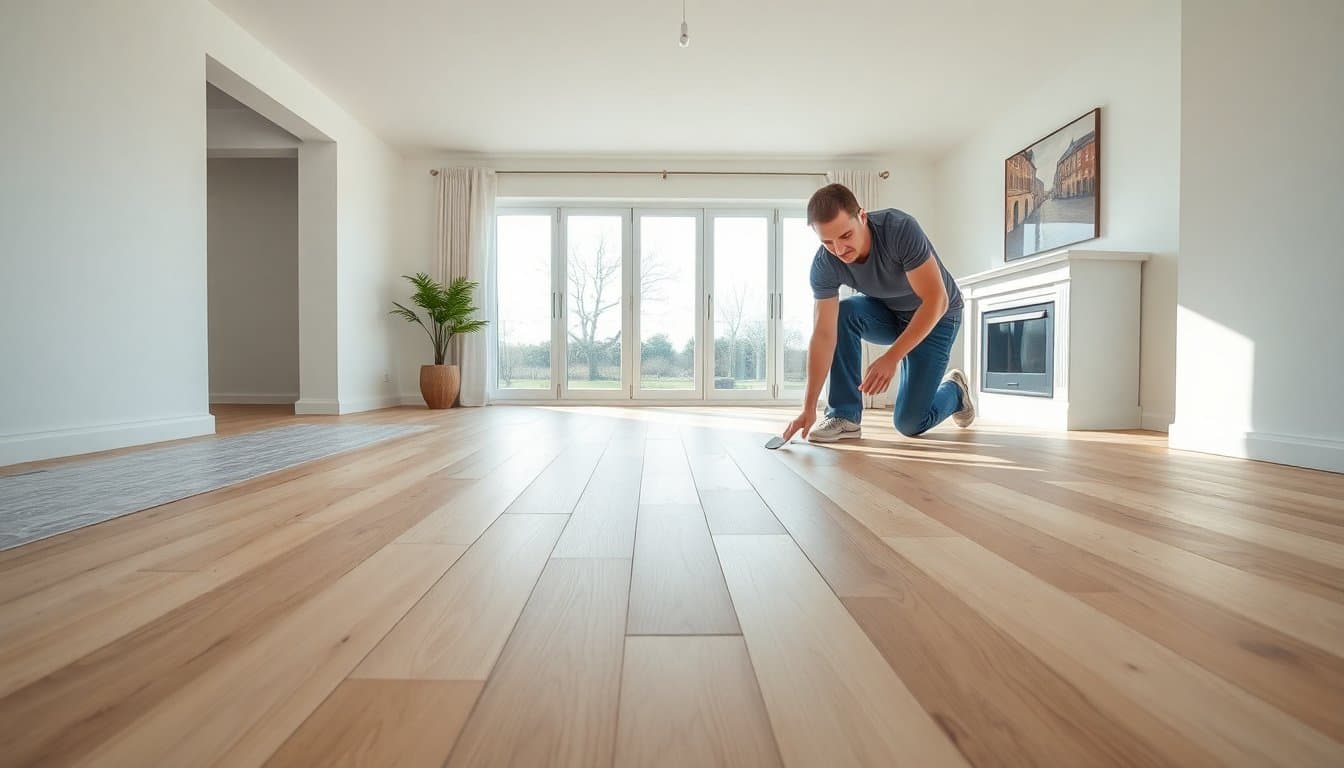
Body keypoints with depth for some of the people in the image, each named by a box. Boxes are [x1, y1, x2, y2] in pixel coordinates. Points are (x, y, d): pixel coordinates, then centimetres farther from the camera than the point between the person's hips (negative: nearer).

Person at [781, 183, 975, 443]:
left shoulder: (900, 229, -35)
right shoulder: (823, 265, -24)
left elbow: (936, 301, -33)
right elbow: (824, 334, -26)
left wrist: (891, 358, -41)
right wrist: (809, 407, -31)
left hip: (936, 316, -3)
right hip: (889, 313, 4)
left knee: (910, 424, -11)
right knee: (843, 314, -30)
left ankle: (955, 389, 24)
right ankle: (845, 416, -17)